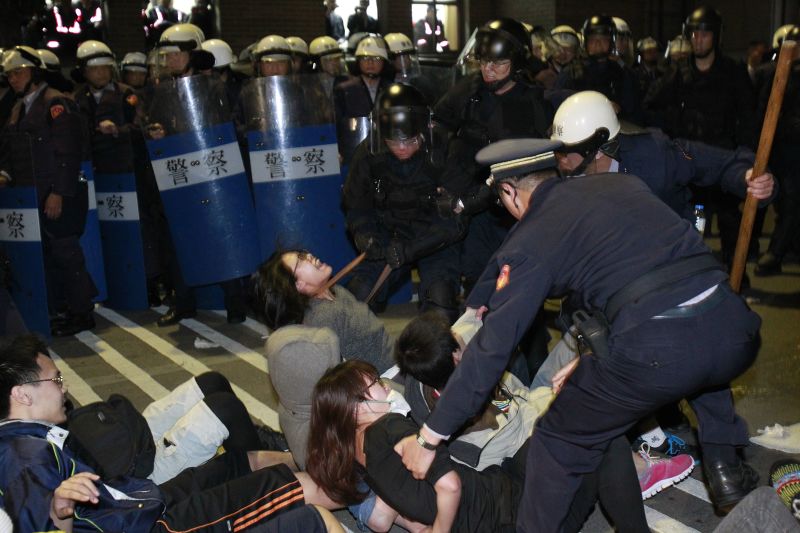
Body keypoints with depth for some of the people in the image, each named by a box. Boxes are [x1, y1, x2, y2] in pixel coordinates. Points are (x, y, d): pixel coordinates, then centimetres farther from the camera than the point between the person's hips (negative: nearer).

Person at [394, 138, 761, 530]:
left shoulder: (530, 240, 5)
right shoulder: (621, 182, 22)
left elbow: (491, 348, 3)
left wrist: (429, 437, 11)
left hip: (654, 350, -6)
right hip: (735, 331, 6)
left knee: (559, 444, 17)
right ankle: (725, 470, 35)